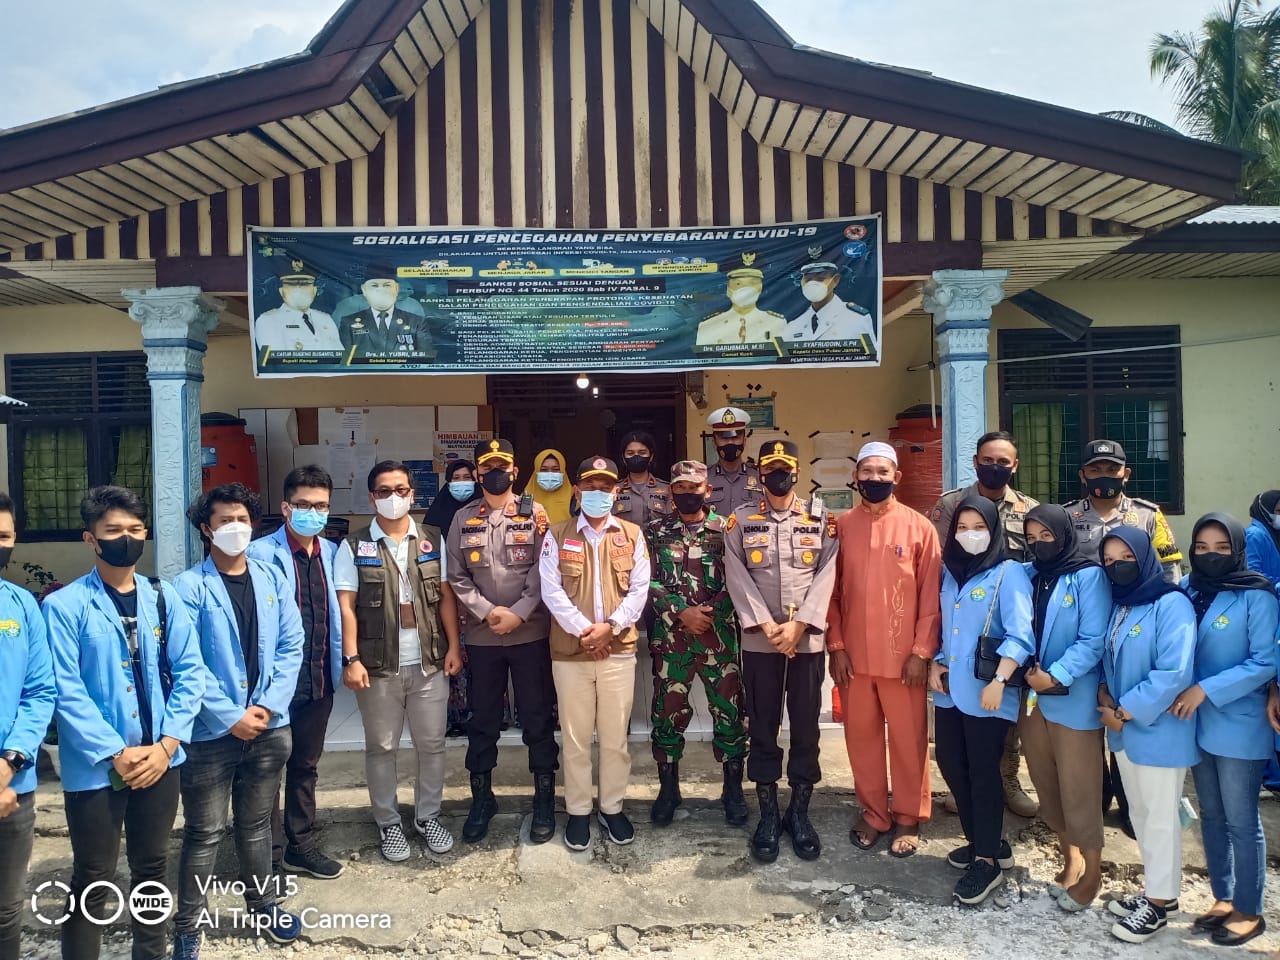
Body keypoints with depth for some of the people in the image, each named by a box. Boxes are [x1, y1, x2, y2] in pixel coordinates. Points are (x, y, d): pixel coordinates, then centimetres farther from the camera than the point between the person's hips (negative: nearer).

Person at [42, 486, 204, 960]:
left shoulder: (164, 598, 3)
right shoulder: (65, 605, -9)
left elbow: (189, 672, 1)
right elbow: (66, 691, -12)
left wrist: (166, 744, -9)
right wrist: (115, 754, -15)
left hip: (160, 759, 4)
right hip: (95, 768, -4)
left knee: (152, 867, 18)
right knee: (92, 880, 9)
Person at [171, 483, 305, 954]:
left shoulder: (272, 579, 4)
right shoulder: (189, 587, -9)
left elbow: (291, 646, 2)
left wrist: (269, 705, -9)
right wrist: (231, 716, -15)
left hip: (270, 728, 4)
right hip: (211, 732, -4)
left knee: (256, 823, 19)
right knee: (204, 833, 7)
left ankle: (264, 902, 36)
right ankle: (189, 926, 23)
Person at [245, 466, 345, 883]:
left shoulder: (331, 553, 5)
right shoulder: (260, 553, -12)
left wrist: (341, 664, 8)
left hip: (319, 681, 6)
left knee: (305, 766, 19)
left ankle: (301, 845, 34)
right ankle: (270, 857, 23)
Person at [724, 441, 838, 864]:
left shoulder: (821, 520, 5)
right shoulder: (741, 521, 4)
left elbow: (826, 575, -3)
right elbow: (738, 577, -4)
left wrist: (798, 624, -13)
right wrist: (766, 624, -14)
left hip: (808, 639, 0)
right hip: (759, 641, 0)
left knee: (806, 727, 7)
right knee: (763, 728, 6)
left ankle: (800, 811, 20)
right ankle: (768, 813, 17)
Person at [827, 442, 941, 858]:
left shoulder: (919, 527, -3)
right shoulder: (841, 527, 3)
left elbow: (931, 595, -3)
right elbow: (831, 591, 4)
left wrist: (922, 651, -8)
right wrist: (836, 645, -2)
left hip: (903, 655, -2)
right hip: (853, 654, 2)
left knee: (909, 738, 8)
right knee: (861, 736, 11)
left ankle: (909, 818, 25)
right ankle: (873, 814, 28)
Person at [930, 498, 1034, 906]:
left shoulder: (1008, 573, -8)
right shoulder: (949, 571, 12)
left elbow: (1020, 635, -16)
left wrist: (998, 680, -24)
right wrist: (935, 663, 4)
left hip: (986, 692, -7)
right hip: (950, 688, 7)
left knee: (983, 772, 0)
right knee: (950, 763, 12)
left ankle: (988, 859, 15)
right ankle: (982, 841, 30)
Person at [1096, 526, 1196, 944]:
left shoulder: (1172, 604, -17)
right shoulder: (1115, 605, 7)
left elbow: (1173, 673, -23)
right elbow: (1105, 658, 14)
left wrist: (1124, 713, -17)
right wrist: (1105, 697, -5)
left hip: (1159, 731, -7)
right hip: (1123, 729, 7)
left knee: (1160, 817, 5)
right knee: (1140, 812, 17)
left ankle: (1159, 902, 19)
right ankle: (1159, 890, 32)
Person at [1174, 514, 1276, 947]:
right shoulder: (1187, 591, 2)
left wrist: (1205, 690, -19)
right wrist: (1183, 692, -7)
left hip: (1239, 726, -5)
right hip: (1197, 723, 5)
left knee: (1241, 820, 5)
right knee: (1211, 816, 15)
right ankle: (1223, 898, 29)